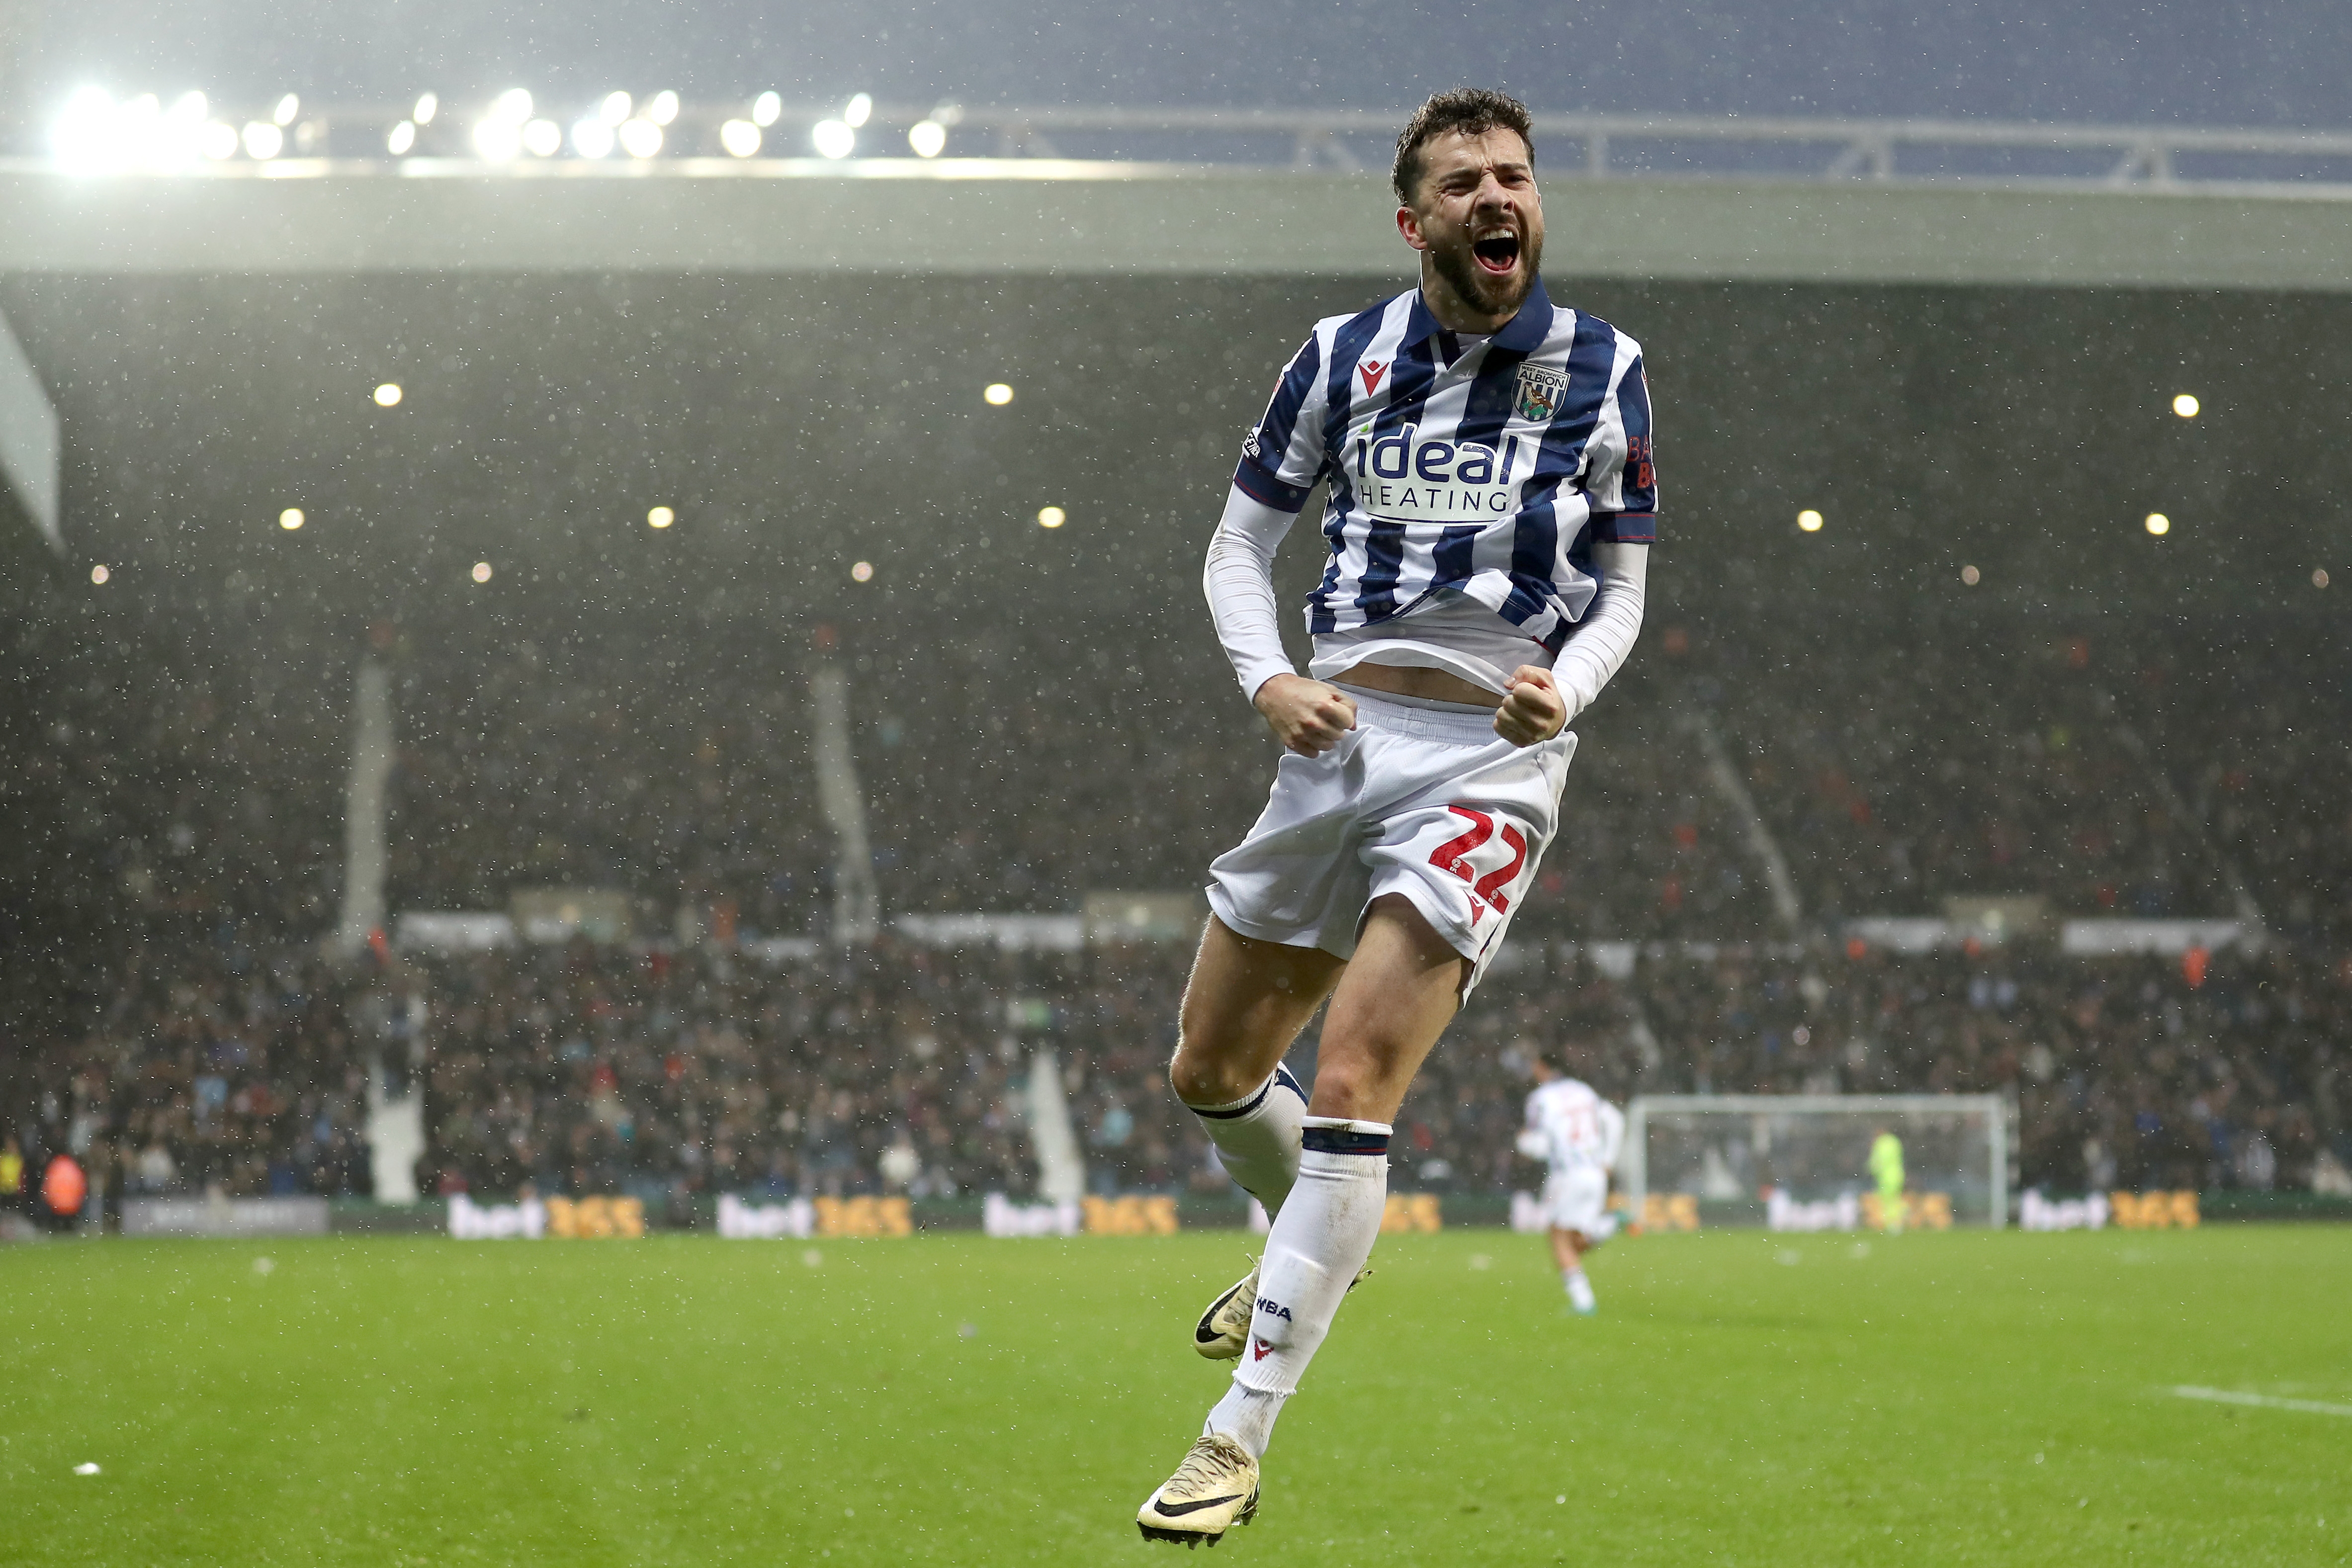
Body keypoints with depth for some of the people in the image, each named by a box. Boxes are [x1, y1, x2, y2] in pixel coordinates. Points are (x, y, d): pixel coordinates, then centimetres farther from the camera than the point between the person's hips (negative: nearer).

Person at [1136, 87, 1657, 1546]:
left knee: (1352, 1084, -17)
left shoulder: (1604, 368, 4)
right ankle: (1314, 1250, 45)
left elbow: (1624, 587, 8)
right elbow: (1242, 542, 14)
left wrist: (1565, 686, -13)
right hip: (1343, 734, 4)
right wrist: (1270, 678, -5)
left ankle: (1239, 1440, -13)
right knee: (1213, 1069, 12)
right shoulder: (1342, 355, 8)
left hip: (1492, 754, -4)